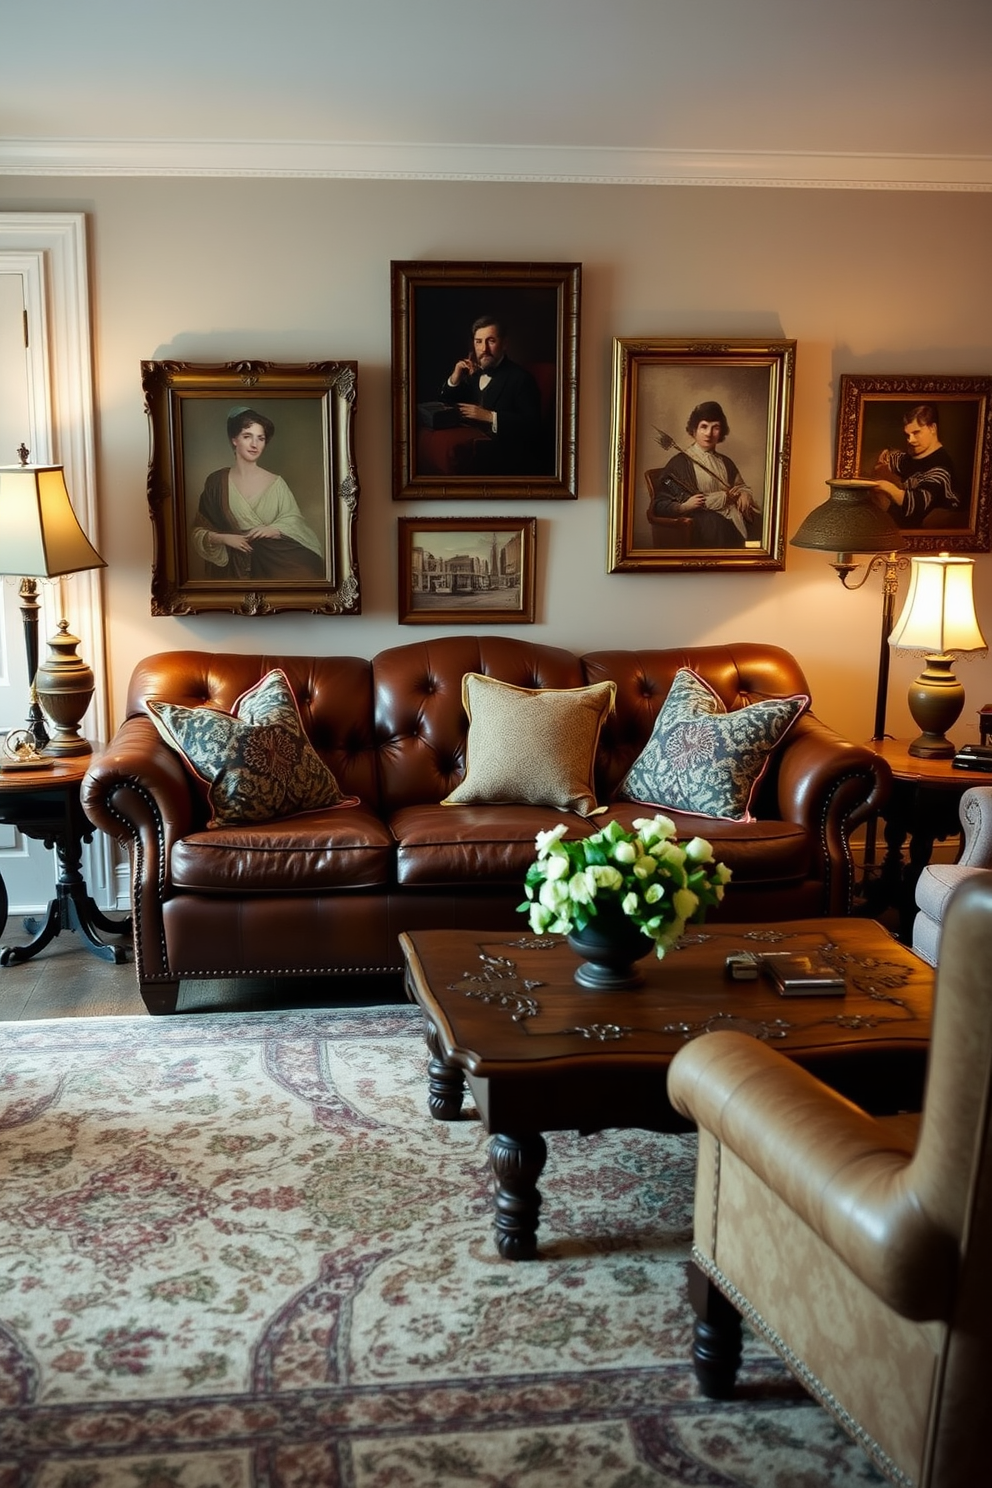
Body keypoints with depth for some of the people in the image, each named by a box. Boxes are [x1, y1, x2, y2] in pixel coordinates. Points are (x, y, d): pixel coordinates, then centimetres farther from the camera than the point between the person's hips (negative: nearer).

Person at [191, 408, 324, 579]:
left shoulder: (276, 483, 4)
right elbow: (199, 532, 7)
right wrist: (223, 538, -11)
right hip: (237, 566, -1)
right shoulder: (216, 482, 4)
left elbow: (295, 521, 4)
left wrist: (275, 529, -15)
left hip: (276, 559, 1)